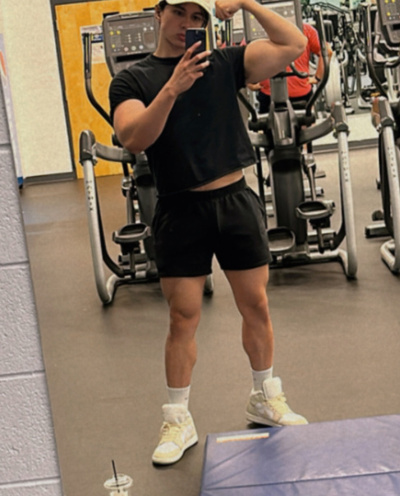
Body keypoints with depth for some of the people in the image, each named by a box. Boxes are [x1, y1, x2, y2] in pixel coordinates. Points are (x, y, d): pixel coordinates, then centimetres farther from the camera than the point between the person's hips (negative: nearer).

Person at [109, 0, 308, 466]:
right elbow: (133, 138, -18)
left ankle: (265, 400, 29)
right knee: (183, 318, 2)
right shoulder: (132, 79, 0)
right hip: (181, 210, -2)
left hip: (236, 200, 2)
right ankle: (178, 421, 15)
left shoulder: (223, 63, 4)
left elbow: (293, 45, -3)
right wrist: (172, 88, -29)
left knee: (256, 306, 10)